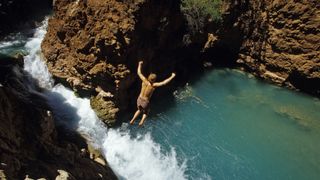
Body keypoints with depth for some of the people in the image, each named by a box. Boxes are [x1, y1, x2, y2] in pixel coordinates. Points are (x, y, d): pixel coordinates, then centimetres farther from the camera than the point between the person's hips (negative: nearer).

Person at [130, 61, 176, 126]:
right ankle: (141, 123, 13)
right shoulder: (154, 85, -26)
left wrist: (140, 64, 10)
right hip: (145, 102, -4)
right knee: (145, 113, 28)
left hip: (139, 100, 4)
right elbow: (164, 82, -27)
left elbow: (139, 73, -4)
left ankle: (132, 120, 29)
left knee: (139, 110, 34)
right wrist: (172, 76, -19)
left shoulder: (144, 81, -17)